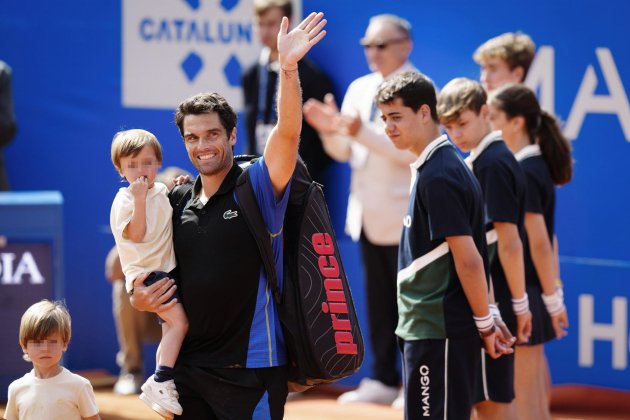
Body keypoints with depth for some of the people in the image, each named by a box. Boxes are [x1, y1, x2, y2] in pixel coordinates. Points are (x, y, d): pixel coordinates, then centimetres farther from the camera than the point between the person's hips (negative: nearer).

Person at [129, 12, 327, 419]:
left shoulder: (257, 186, -4)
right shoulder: (177, 202, 11)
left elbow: (288, 132, -22)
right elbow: (152, 275, 22)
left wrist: (288, 67, -35)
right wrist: (139, 299, 0)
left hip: (251, 366, -6)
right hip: (188, 367, 6)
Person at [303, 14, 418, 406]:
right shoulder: (360, 89, 11)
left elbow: (413, 150, -22)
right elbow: (343, 152, 13)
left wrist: (363, 133, -29)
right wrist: (331, 131, -9)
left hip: (403, 217, -7)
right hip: (369, 213, 7)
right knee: (378, 301, 11)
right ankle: (384, 379, 17)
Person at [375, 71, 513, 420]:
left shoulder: (437, 176, -18)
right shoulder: (433, 166, 12)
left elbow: (468, 259, -19)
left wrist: (485, 323, -12)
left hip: (439, 334, -10)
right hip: (425, 327, 10)